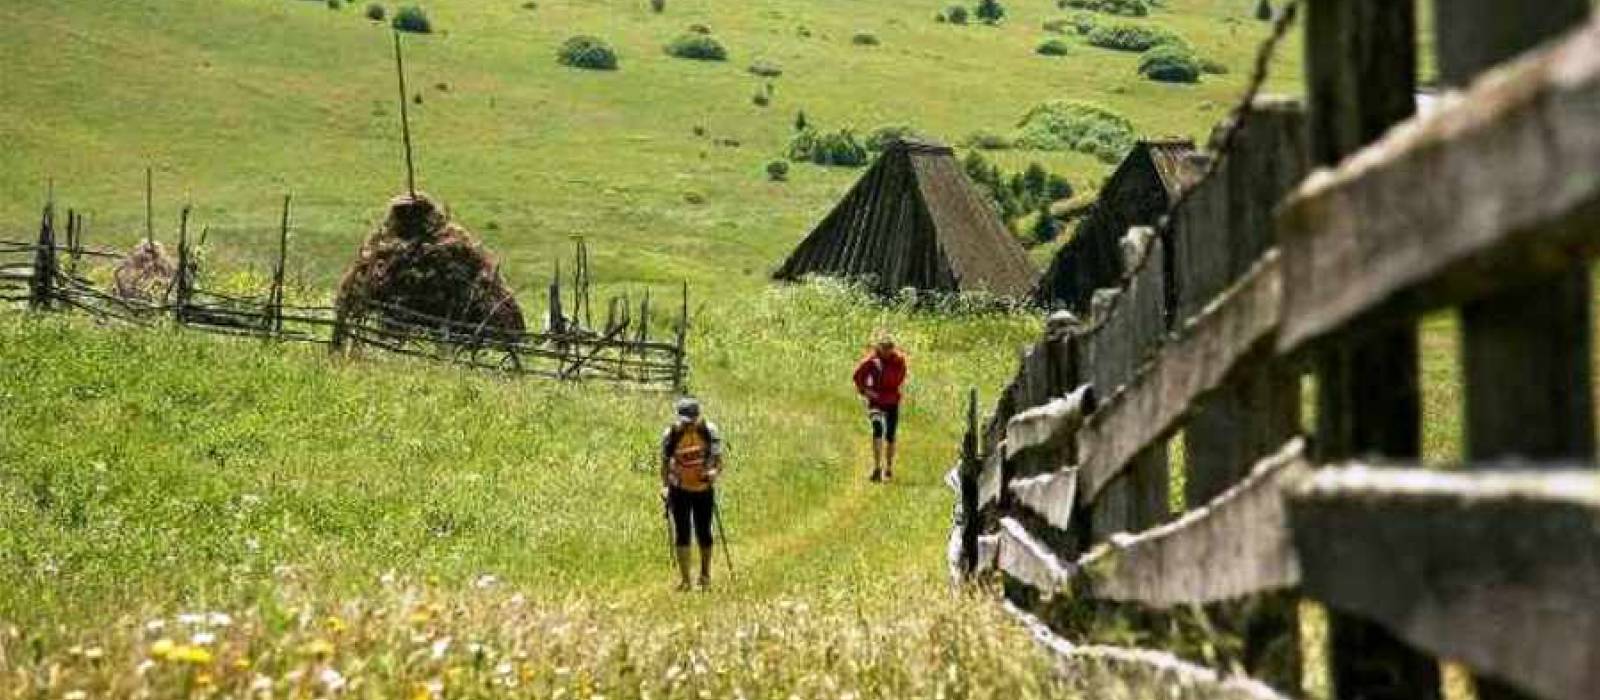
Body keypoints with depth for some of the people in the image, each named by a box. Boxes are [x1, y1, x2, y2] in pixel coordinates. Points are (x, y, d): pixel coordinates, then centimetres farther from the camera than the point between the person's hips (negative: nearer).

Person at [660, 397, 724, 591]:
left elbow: (718, 461, -10)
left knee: (703, 533, 5)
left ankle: (705, 575, 25)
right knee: (682, 533, -4)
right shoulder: (671, 434, -11)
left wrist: (714, 472, -31)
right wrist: (664, 486, -8)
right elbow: (665, 462, 1)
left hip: (704, 489, 0)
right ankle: (684, 578, 2)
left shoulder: (709, 431, -13)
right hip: (679, 490, 0)